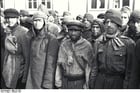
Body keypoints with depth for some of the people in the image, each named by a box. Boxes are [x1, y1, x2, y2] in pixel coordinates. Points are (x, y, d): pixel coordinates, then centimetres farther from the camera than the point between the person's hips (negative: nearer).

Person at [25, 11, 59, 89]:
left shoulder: (52, 40, -11)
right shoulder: (30, 39, 7)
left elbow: (51, 64, -12)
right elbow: (29, 59, 11)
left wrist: (47, 84, -14)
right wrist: (25, 77, 8)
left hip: (44, 79, -4)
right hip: (31, 78, 5)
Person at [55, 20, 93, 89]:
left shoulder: (87, 46, -6)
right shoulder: (64, 45, 3)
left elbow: (89, 67, -4)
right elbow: (59, 63, 6)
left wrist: (87, 85, -4)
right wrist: (58, 83, 4)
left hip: (80, 82, -2)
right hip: (65, 81, 3)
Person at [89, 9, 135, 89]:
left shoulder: (128, 43, -8)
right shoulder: (99, 43, 4)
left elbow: (130, 69, -6)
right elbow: (95, 66, 8)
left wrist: (126, 87, -7)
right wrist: (91, 84, 7)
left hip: (118, 82, -3)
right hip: (100, 81, 3)